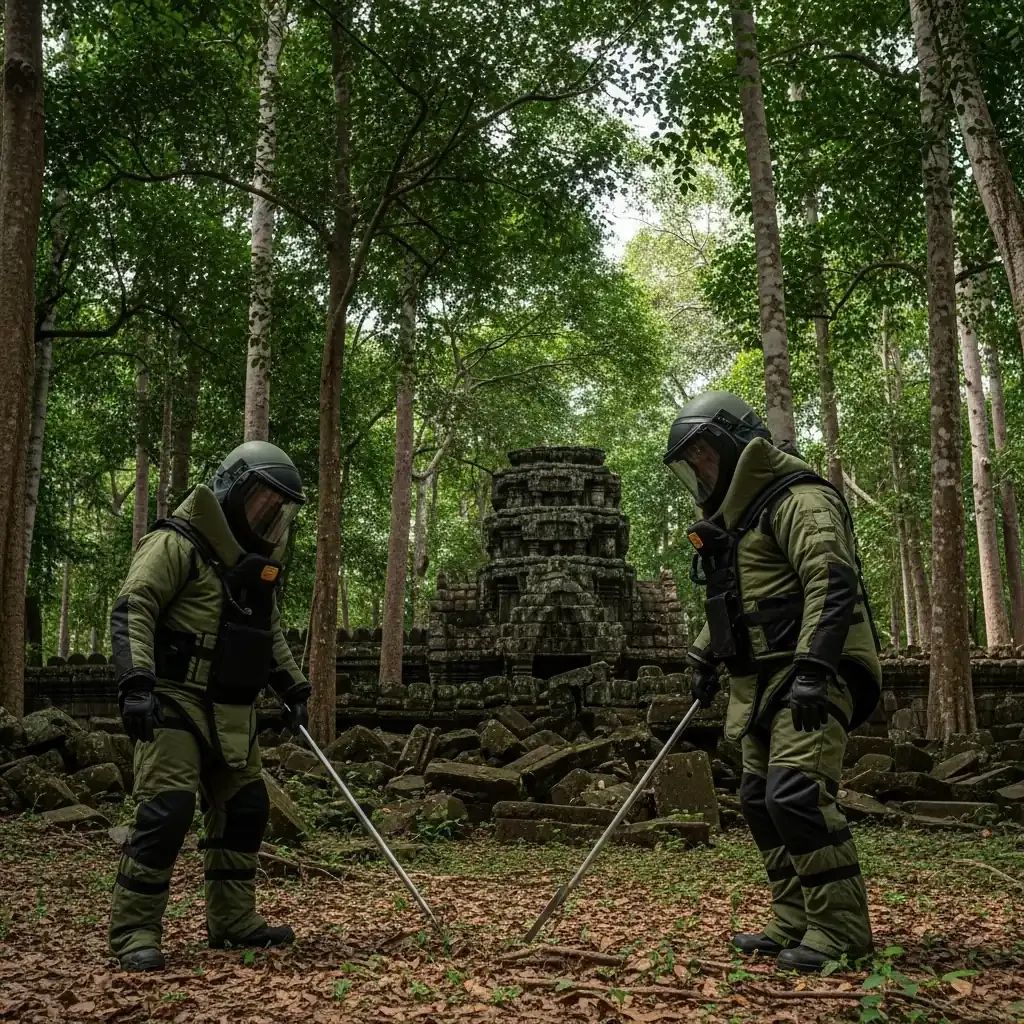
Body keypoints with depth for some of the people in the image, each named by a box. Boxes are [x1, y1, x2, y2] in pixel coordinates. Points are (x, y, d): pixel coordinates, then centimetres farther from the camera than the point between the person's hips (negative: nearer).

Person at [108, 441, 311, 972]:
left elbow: (271, 634, 27)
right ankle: (133, 931, -2)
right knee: (167, 809, -14)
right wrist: (136, 683, -30)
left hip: (232, 714, 9)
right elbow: (132, 611, -19)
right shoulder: (178, 544, -10)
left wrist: (294, 689, 23)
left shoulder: (254, 562, 16)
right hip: (177, 704, -8)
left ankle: (233, 921, 22)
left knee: (245, 810, 10)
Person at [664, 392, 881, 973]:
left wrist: (812, 668, -29)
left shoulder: (798, 499, -9)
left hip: (812, 675, -10)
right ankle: (795, 926, 15)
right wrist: (704, 658, 29)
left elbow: (831, 582, -22)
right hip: (765, 682, 10)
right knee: (763, 802, 8)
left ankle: (841, 930, -8)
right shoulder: (736, 519, 22)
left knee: (797, 792, -18)